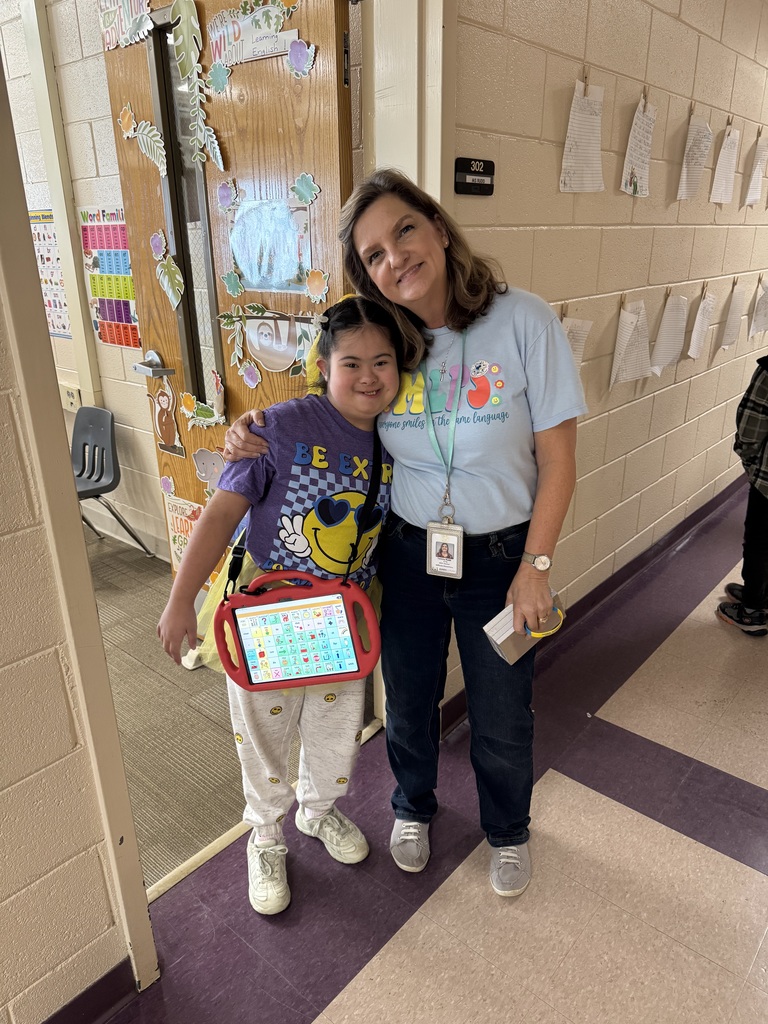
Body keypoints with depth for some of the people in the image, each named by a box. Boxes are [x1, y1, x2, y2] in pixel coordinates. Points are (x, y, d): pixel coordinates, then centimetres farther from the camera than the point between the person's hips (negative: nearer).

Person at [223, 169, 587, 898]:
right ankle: (413, 807, 53)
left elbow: (557, 461, -10)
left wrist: (535, 566, -11)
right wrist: (258, 436, -12)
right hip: (405, 555, 2)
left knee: (501, 720, 16)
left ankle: (508, 831, 48)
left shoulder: (523, 321, -14)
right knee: (408, 703, 21)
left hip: (498, 556, -2)